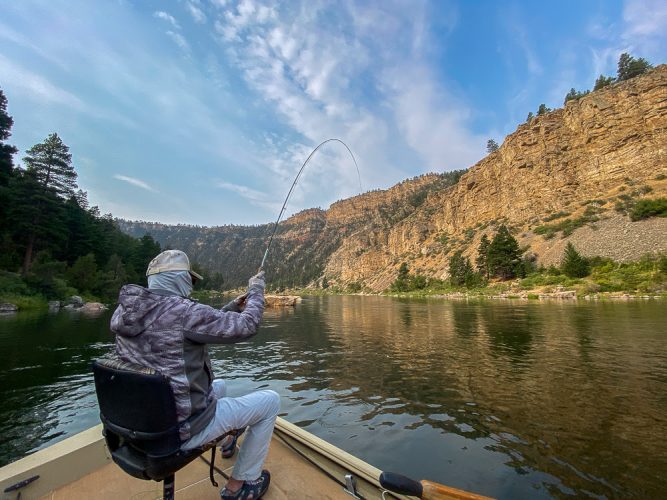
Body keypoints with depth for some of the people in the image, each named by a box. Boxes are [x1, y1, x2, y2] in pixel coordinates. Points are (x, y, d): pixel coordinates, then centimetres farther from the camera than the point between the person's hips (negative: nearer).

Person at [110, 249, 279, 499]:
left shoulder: (125, 310, -1)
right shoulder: (182, 311, -28)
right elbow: (247, 326, -20)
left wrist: (231, 308, 9)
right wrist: (256, 289, -4)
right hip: (183, 428, -8)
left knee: (219, 386, 34)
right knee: (270, 400, 8)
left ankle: (227, 439, 55)